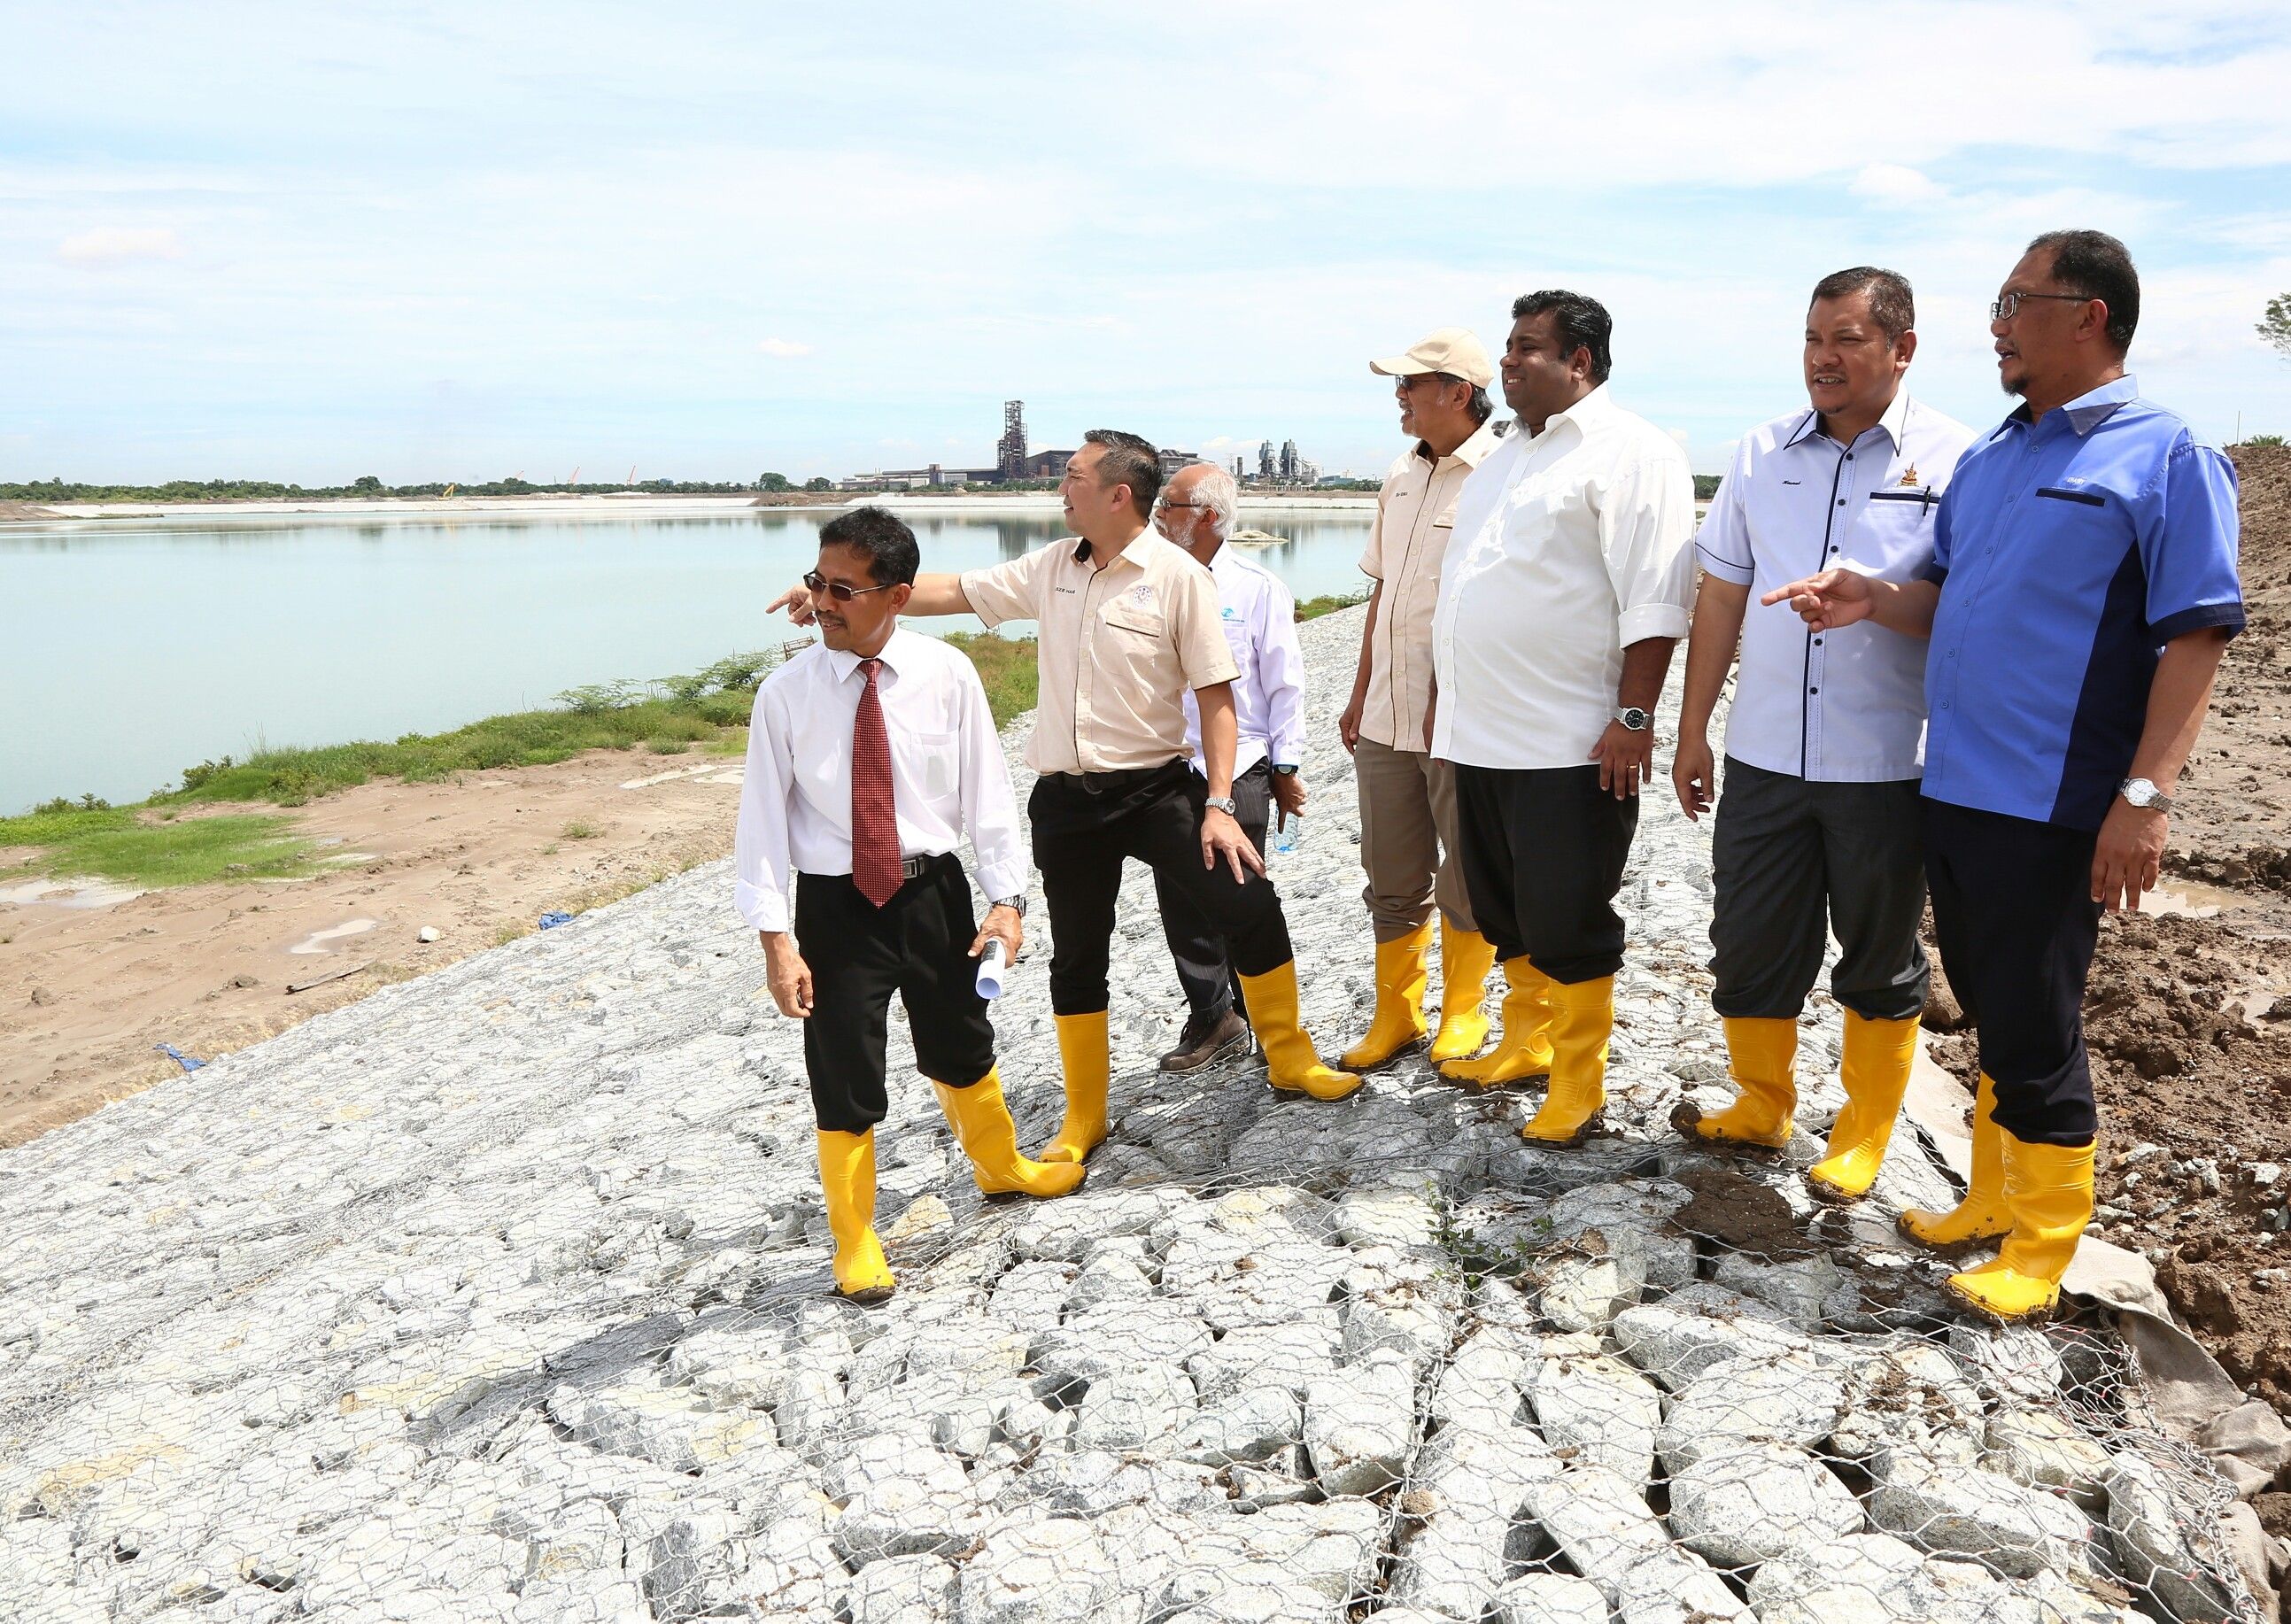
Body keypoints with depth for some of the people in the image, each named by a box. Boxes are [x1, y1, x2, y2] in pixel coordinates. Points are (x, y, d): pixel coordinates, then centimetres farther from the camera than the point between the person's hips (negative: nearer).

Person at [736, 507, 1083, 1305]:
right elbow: (764, 817, -8)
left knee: (961, 1047, 22)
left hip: (932, 891, 2)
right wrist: (776, 938, -12)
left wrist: (1006, 896, -6)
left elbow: (986, 788, -3)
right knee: (844, 1077, 6)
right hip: (835, 905, -2)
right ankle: (854, 1242, 26)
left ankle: (999, 1165, 50)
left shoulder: (946, 674, -9)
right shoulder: (787, 692, -11)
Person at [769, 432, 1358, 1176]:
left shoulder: (1178, 577, -10)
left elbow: (1215, 693, -10)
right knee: (1076, 958, 11)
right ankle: (1083, 1119, 27)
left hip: (1155, 787, -4)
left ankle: (1290, 1059, 14)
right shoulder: (1052, 569, 5)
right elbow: (949, 591, 11)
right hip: (1066, 799, 4)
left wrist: (1219, 804, -17)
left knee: (1249, 906, -10)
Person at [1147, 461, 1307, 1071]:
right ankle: (1211, 1020, 24)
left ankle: (1261, 1022, 22)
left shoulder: (1258, 588, -2)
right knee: (1180, 904, 7)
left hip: (1239, 772, -3)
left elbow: (1285, 684, 0)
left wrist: (1286, 769, -1)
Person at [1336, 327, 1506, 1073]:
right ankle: (1394, 1017, 28)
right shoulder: (1401, 476, 11)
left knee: (1467, 880, 9)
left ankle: (1462, 1014, 25)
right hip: (1386, 719, 7)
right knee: (1392, 880, 14)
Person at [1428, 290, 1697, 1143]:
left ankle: (1578, 1085, 13)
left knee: (1568, 924, -1)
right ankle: (1527, 1042, 34)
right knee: (1505, 910, 18)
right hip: (1481, 737, 8)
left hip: (1570, 745, -8)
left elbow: (1653, 602, -16)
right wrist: (1445, 697, 21)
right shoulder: (1505, 457, 18)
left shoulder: (1629, 453, -9)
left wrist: (1634, 716, -20)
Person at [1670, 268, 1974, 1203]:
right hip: (1764, 755, 3)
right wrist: (1692, 729, 10)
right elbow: (1721, 596, 11)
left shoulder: (1952, 459, -4)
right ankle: (1760, 1110, 30)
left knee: (1880, 960, 10)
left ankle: (1862, 1136, 27)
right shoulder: (1761, 454, 7)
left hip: (1888, 765, -3)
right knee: (1747, 948, 10)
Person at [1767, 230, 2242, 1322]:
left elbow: (2196, 636, -13)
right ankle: (1992, 1200, 32)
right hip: (1953, 786, 7)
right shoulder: (1988, 460, 14)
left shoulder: (2166, 457, -8)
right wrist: (1875, 601, -2)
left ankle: (2040, 1246, 17)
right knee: (1990, 1013, 18)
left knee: (2034, 1029, 1)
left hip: (2053, 804, -7)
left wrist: (2146, 795, -21)